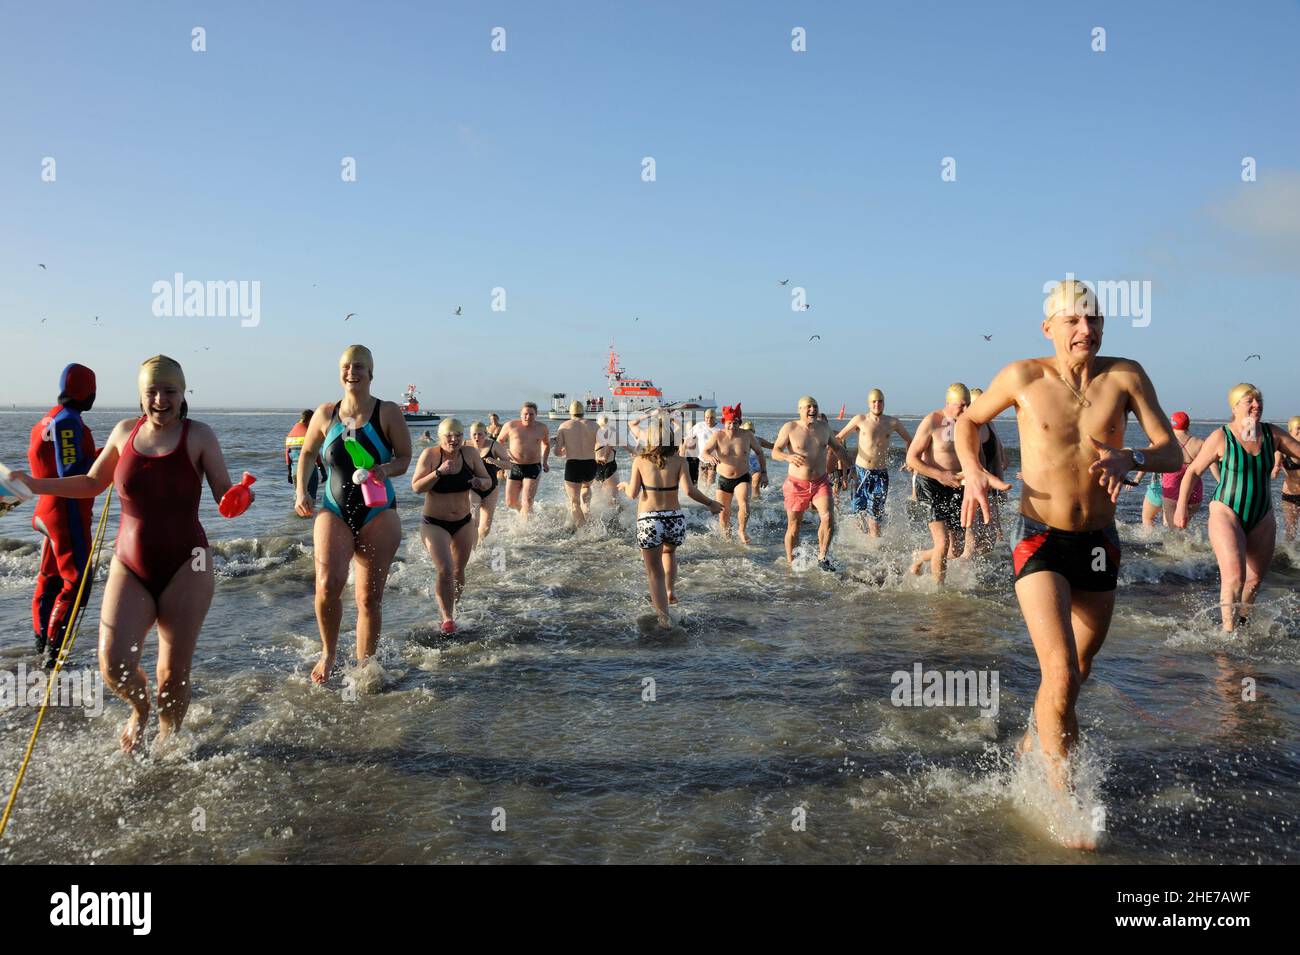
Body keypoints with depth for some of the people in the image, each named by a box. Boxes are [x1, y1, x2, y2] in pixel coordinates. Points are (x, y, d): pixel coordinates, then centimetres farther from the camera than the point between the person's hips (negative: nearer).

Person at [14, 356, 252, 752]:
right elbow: (92, 483, 19)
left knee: (174, 673, 2)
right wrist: (32, 484, 11)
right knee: (114, 665, -8)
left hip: (184, 569, -3)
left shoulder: (198, 436, -6)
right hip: (130, 568, 3)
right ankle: (139, 709, 27)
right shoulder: (126, 431, 4)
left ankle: (166, 739, 30)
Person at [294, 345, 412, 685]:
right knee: (328, 584, -20)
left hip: (378, 513, -1)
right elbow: (307, 453, 18)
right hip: (334, 511, 1)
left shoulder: (388, 412, -3)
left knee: (370, 597, 3)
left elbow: (405, 457, 1)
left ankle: (364, 668, 19)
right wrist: (301, 492, 6)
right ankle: (328, 654, 5)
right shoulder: (325, 414, 5)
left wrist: (386, 470, -20)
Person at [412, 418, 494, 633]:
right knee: (445, 571, -15)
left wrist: (480, 482, -22)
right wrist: (439, 472, -30)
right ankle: (447, 618, -1)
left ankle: (452, 610, 36)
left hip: (463, 523, 4)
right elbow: (416, 487, -18)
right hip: (434, 524, -4)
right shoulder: (430, 454, -14)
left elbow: (488, 482, 1)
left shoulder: (470, 453, -6)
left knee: (458, 571, 15)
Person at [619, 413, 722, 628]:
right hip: (675, 520, 2)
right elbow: (689, 490, -14)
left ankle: (664, 616, 3)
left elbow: (633, 494, -3)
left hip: (649, 521, -2)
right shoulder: (678, 461, -2)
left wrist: (625, 485, 19)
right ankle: (670, 591, 27)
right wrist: (710, 504, 0)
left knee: (654, 572, 11)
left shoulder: (640, 461, -2)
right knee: (669, 551, 36)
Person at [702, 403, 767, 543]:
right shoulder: (718, 435, -8)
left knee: (744, 505, -25)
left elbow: (759, 452, 8)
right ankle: (726, 534, 35)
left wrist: (763, 472, 5)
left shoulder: (747, 435, -6)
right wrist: (710, 456, -40)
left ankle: (743, 531, 1)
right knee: (724, 512, 6)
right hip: (724, 480, 1)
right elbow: (704, 451, -16)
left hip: (742, 478, -1)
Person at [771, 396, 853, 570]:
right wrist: (788, 457, -30)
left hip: (820, 482, 3)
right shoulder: (790, 428, -5)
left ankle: (822, 557, -2)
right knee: (793, 527, 5)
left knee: (828, 518, -18)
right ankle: (790, 563, 22)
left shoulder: (824, 427, 8)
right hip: (797, 484, -2)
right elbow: (775, 452, -9)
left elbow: (837, 446, 24)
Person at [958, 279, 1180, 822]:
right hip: (1040, 541, -3)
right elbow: (969, 420, 10)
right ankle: (1061, 796, 2)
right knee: (1061, 674, -17)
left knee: (1079, 670, 20)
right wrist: (973, 472, -9)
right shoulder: (1023, 377, -7)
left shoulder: (1125, 376, -3)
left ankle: (1035, 738, 49)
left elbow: (1172, 453, -5)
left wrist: (1131, 459, -27)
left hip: (1099, 543, 4)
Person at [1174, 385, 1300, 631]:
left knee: (1256, 578, 12)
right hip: (1226, 512, -5)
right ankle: (1228, 631, -9)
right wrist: (1182, 505, -8)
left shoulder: (1273, 435, 2)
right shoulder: (1221, 438, -9)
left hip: (1262, 518, 5)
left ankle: (1242, 622, 33)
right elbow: (1194, 471, -4)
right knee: (1234, 577, -17)